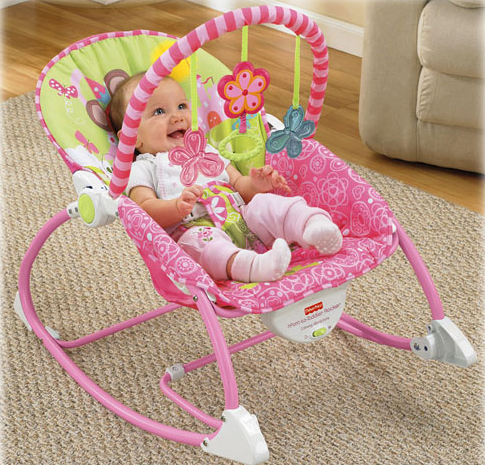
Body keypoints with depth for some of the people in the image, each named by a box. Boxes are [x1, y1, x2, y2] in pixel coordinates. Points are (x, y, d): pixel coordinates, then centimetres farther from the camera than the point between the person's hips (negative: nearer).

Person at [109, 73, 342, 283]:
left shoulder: (206, 152, 31)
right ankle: (251, 266, -63)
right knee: (198, 241, -38)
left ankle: (312, 223, -45)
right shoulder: (142, 169, 12)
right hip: (193, 230, -5)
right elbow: (146, 210, -5)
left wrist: (256, 184, 2)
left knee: (267, 203, -19)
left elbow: (238, 186, 27)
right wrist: (178, 207, -26)